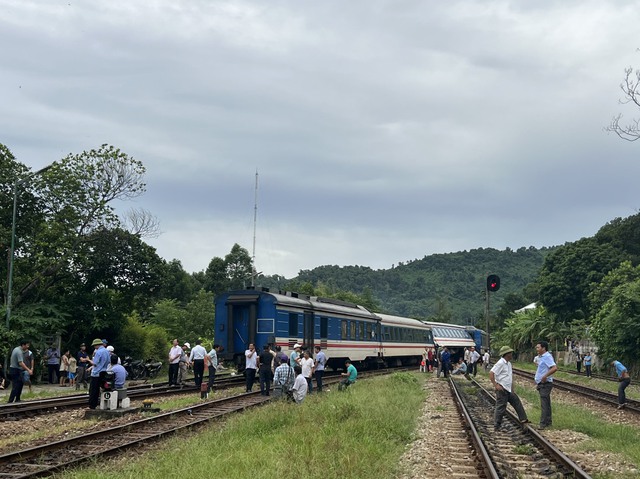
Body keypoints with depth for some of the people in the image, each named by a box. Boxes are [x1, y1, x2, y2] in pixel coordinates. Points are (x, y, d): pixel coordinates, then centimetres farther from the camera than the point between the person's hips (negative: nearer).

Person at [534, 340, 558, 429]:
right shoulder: (541, 357, 16)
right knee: (546, 404, 15)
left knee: (544, 404, -10)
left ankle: (543, 424, -10)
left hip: (545, 384, -10)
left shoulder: (547, 357, -16)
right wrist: (538, 383, 23)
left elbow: (554, 368, -29)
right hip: (541, 384, 10)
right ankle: (548, 422, 21)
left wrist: (545, 376, -30)